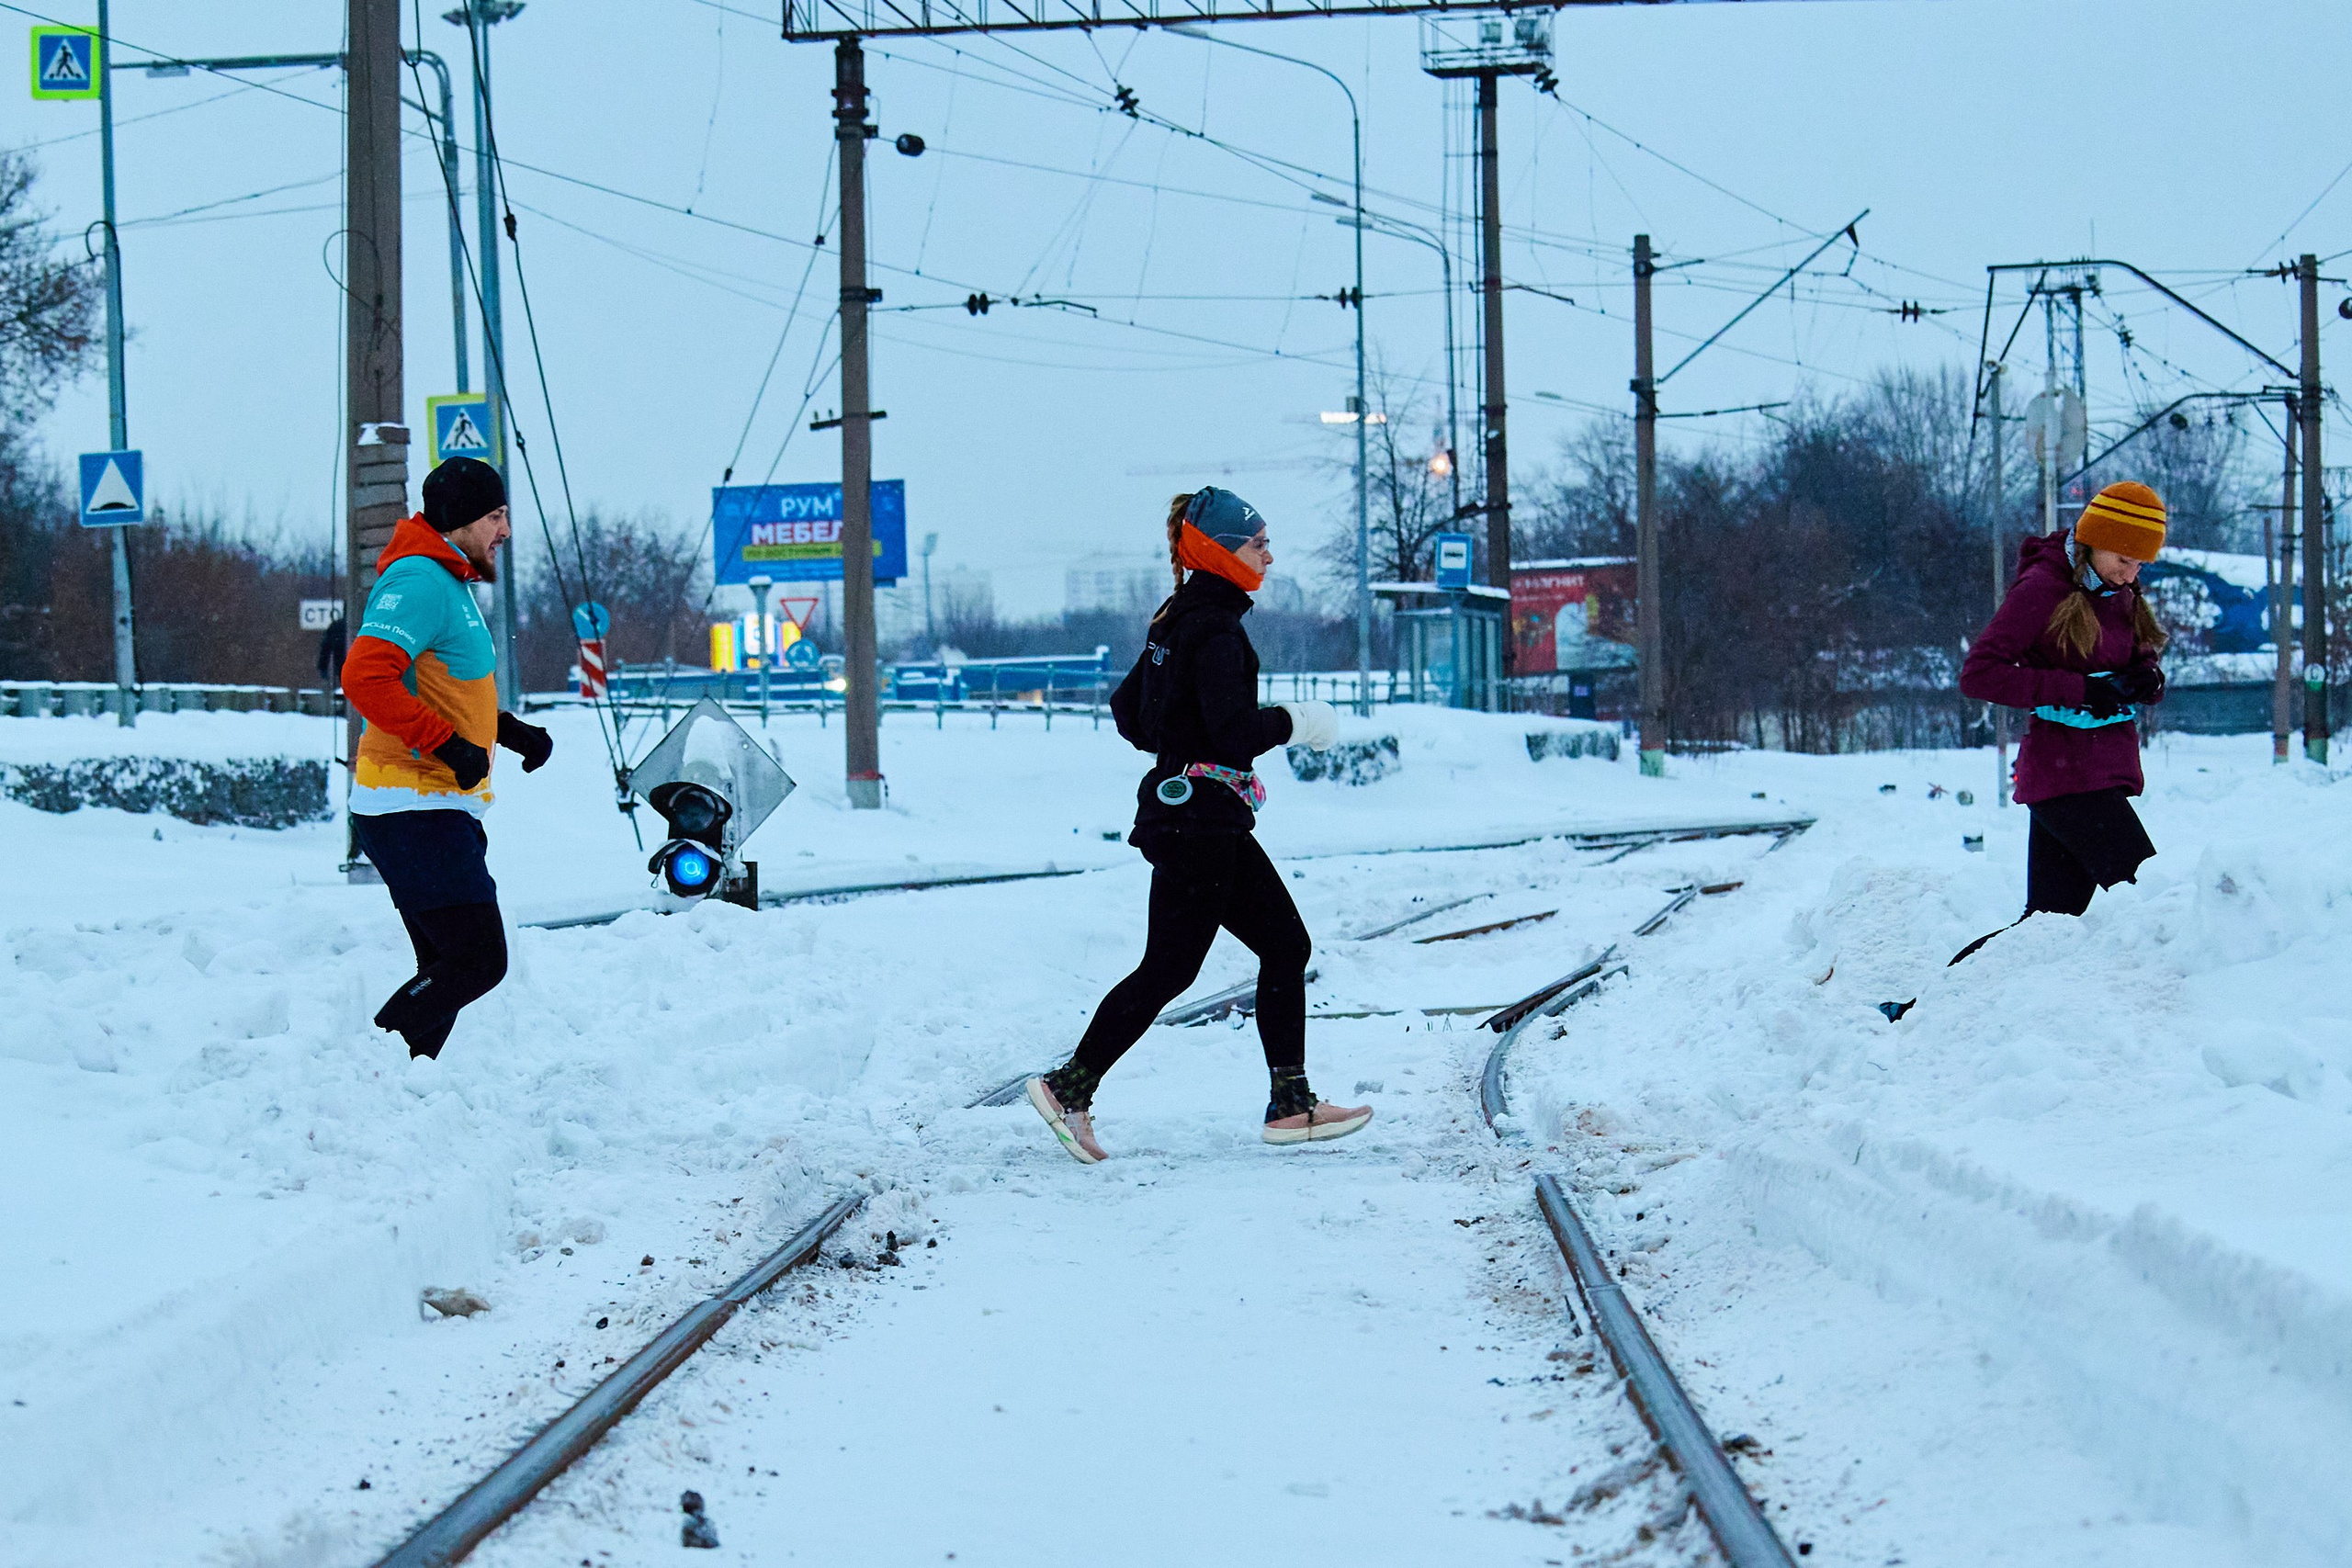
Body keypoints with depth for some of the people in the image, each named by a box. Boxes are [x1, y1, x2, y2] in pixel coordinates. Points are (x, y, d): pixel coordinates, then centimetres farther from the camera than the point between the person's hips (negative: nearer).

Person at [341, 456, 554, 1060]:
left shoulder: (449, 585, 20)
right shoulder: (419, 581, -14)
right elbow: (365, 678, -27)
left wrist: (509, 731, 18)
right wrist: (449, 744, -25)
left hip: (439, 809, 11)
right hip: (415, 809, -11)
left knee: (447, 971, 11)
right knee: (479, 960, -14)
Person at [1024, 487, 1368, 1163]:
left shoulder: (1179, 619, 13)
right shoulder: (1214, 629, -17)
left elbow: (1128, 708, 19)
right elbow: (1235, 730, -24)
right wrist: (1293, 722, -8)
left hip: (1183, 807, 10)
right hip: (1199, 820, -10)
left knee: (1286, 945, 9)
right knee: (1169, 968, -3)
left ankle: (1291, 1105, 9)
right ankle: (1069, 1088, 4)